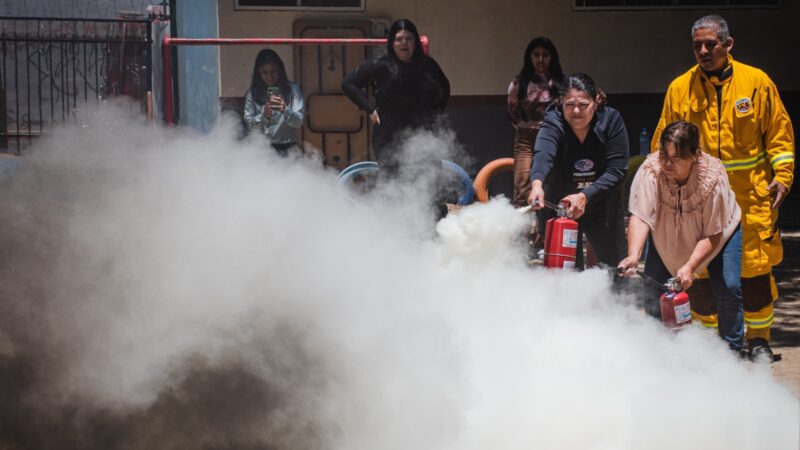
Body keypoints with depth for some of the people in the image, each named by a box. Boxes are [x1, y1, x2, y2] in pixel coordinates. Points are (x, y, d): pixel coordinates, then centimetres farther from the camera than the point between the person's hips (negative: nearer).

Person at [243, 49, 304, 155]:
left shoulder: (292, 89, -1)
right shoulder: (252, 93, 1)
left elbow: (298, 122, -7)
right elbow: (249, 123, -2)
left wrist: (285, 110, -26)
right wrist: (264, 116, -21)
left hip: (287, 147, 0)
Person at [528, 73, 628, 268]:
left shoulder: (611, 120, -16)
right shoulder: (553, 124, -22)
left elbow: (616, 170, -20)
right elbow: (543, 154, -43)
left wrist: (585, 196, -35)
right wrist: (537, 183, -65)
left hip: (601, 208, 2)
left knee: (615, 270, 10)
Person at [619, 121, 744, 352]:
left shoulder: (713, 177, -35)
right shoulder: (650, 171, -33)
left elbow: (712, 235, -28)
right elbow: (640, 217, -39)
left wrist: (690, 267, -40)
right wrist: (633, 256, -55)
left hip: (721, 231, -1)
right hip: (667, 236, 2)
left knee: (728, 290, -13)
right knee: (652, 291, -9)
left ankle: (732, 352, 4)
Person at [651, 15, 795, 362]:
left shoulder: (757, 82, 1)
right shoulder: (679, 89, 3)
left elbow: (779, 134, 6)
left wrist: (781, 177, -2)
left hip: (751, 195, -1)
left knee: (756, 268, 2)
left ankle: (759, 338, 17)